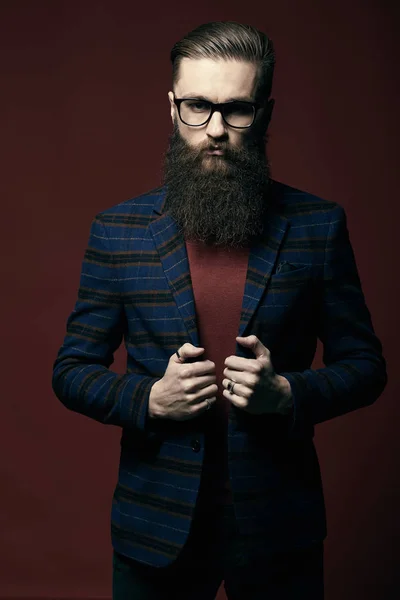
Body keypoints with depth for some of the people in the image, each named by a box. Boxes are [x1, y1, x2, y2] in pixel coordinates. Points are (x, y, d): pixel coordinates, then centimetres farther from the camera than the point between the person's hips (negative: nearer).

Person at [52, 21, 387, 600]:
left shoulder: (319, 226, -4)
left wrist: (287, 393, -17)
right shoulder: (116, 231, -3)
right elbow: (71, 371, 2)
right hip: (157, 527, 1)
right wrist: (151, 399, -16)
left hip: (279, 528, 0)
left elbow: (365, 366, 1)